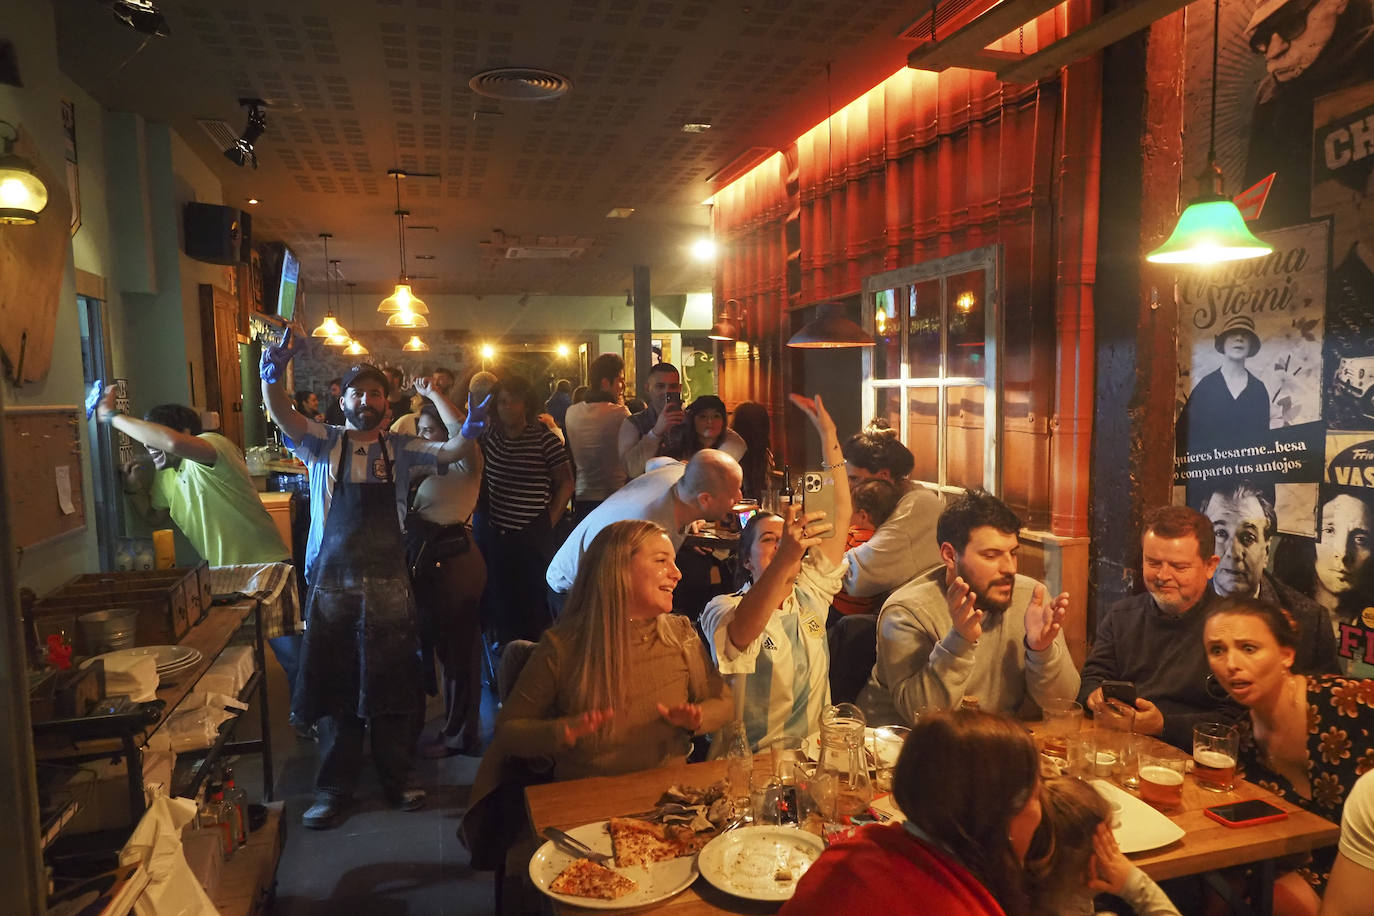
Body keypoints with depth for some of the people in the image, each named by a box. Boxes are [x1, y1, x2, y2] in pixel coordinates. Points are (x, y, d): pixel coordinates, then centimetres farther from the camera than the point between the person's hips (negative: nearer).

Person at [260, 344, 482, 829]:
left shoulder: (400, 449, 5)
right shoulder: (324, 443, 2)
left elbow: (451, 451, -8)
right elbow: (283, 417, -15)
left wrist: (469, 431, -30)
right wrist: (271, 378, -35)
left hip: (389, 585, 1)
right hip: (332, 584, 0)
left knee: (394, 685, 9)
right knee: (334, 686, 9)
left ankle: (398, 779, 26)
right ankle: (334, 788, 24)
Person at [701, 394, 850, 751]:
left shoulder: (810, 593, 9)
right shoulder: (721, 609, -7)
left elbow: (838, 517, 5)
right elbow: (739, 635, -32)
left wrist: (829, 434, 0)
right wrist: (783, 558, -45)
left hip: (816, 750, 5)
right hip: (753, 759, -5)